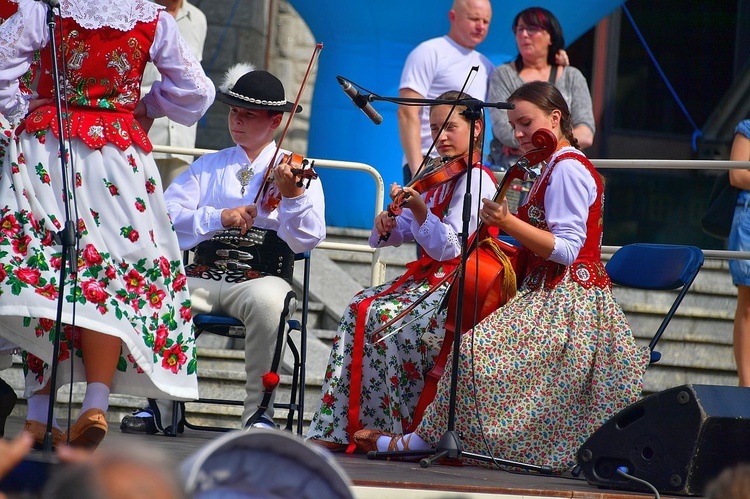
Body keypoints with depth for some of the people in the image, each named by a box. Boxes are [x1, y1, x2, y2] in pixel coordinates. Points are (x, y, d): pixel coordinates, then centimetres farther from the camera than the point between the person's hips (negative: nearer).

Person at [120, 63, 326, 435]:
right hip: (203, 278, 2)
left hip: (261, 281, -2)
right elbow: (165, 217, 2)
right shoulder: (208, 167, 16)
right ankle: (159, 404, -14)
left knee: (267, 300, -38)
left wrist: (293, 195, -25)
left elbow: (306, 240, -7)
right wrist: (219, 217, -14)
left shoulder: (296, 172, 8)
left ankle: (259, 410, -22)